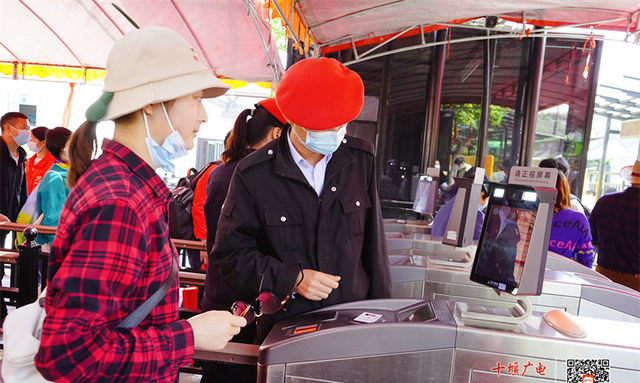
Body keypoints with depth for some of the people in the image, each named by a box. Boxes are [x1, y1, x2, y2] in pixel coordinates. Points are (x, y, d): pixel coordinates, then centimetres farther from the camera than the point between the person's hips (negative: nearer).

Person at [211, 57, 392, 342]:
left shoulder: (362, 160, 0)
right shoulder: (253, 174, -9)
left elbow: (374, 244, 5)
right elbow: (230, 253, -5)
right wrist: (292, 278, -16)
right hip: (284, 327, -2)